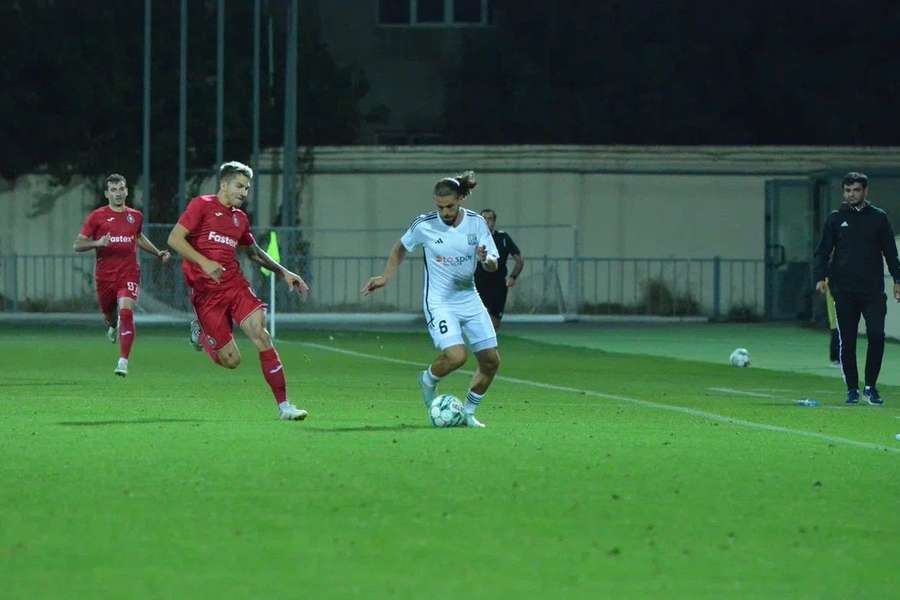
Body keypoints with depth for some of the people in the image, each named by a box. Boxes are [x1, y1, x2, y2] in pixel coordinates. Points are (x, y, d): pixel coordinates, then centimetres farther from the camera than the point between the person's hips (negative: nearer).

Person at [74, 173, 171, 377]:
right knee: (109, 315, 13)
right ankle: (113, 327, 54)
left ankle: (123, 361, -22)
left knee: (126, 311, -21)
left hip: (129, 274, 0)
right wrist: (97, 243, -20)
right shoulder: (97, 217, -1)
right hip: (105, 275, 0)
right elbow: (78, 245, -2)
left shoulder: (135, 216, 9)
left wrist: (158, 253, 22)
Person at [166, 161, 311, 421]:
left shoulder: (240, 218, 16)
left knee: (261, 335, -17)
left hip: (236, 285, 5)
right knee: (231, 360, -7)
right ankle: (201, 332, 27)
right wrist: (204, 263, -21)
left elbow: (254, 252, 32)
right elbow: (175, 239, -10)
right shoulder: (202, 205, -2)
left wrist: (284, 272, 24)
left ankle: (284, 406, -16)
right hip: (207, 292, -5)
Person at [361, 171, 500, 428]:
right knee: (456, 356, -24)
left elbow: (493, 266, -4)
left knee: (491, 360, 2)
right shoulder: (424, 225, -10)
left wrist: (486, 259, -27)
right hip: (439, 302, -4)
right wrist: (386, 278, 4)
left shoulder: (476, 223, -5)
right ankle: (428, 381, 8)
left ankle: (469, 413, 21)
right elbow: (401, 248, 10)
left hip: (469, 298, 4)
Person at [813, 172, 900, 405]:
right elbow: (823, 251, 6)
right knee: (847, 341, 0)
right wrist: (820, 276, -9)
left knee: (876, 335, -11)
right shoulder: (836, 218, 8)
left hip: (873, 289, 0)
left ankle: (870, 386, 2)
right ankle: (852, 389, 10)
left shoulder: (879, 218, 8)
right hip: (844, 290, 0)